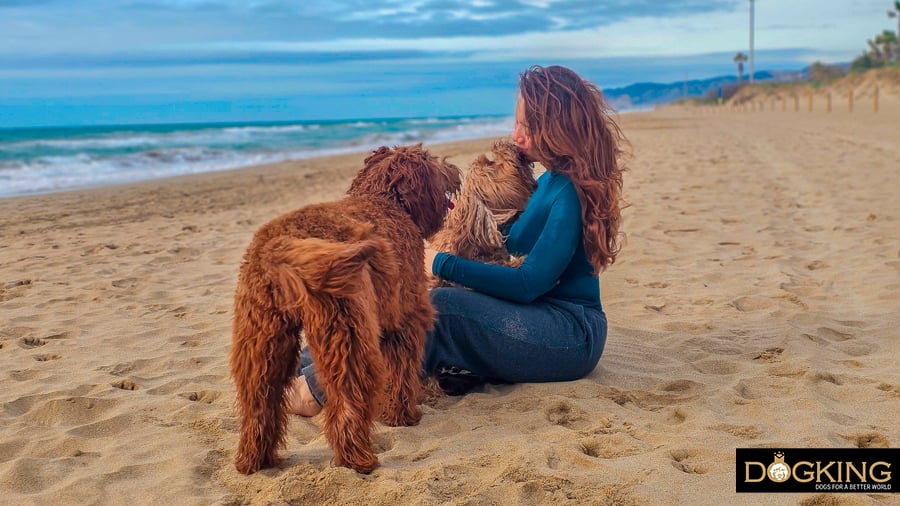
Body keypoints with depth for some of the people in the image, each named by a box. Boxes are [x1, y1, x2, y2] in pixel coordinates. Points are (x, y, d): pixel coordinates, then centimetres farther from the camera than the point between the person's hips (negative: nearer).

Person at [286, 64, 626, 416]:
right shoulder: (549, 182, 10)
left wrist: (442, 265, -17)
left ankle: (316, 389, -21)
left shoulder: (573, 192, -18)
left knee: (436, 309, -25)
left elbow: (528, 284, -21)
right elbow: (514, 242, 23)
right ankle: (301, 365, -9)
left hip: (573, 335, -9)